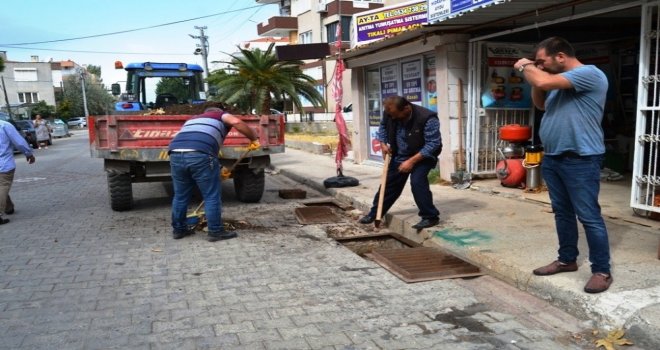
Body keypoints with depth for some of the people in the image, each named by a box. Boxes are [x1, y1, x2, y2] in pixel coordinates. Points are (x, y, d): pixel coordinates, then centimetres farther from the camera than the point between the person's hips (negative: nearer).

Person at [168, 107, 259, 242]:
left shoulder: (193, 119, 40)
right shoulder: (221, 116, 24)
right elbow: (236, 122, -1)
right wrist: (253, 139, 10)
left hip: (176, 154, 6)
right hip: (200, 155, -6)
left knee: (180, 195, 20)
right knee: (211, 196, 7)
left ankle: (178, 229, 32)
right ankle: (215, 232, 13)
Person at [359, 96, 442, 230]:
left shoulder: (427, 118, -32)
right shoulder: (390, 113, -15)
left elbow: (433, 144, -29)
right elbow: (383, 126, 9)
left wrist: (412, 161, -31)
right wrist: (383, 144, -6)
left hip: (422, 157, -5)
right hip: (399, 156, 6)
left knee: (417, 182, -25)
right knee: (389, 183, 10)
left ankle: (431, 217, -10)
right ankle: (374, 213, 26)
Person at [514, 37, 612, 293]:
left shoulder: (589, 74, -15)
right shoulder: (559, 81, 15)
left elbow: (543, 81, -27)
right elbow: (541, 104, 26)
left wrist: (526, 67, -5)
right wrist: (532, 71, 10)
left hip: (581, 160, -9)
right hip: (552, 158, 9)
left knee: (589, 216, -2)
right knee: (562, 213, 16)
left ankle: (602, 271, 9)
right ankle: (567, 260, 29)